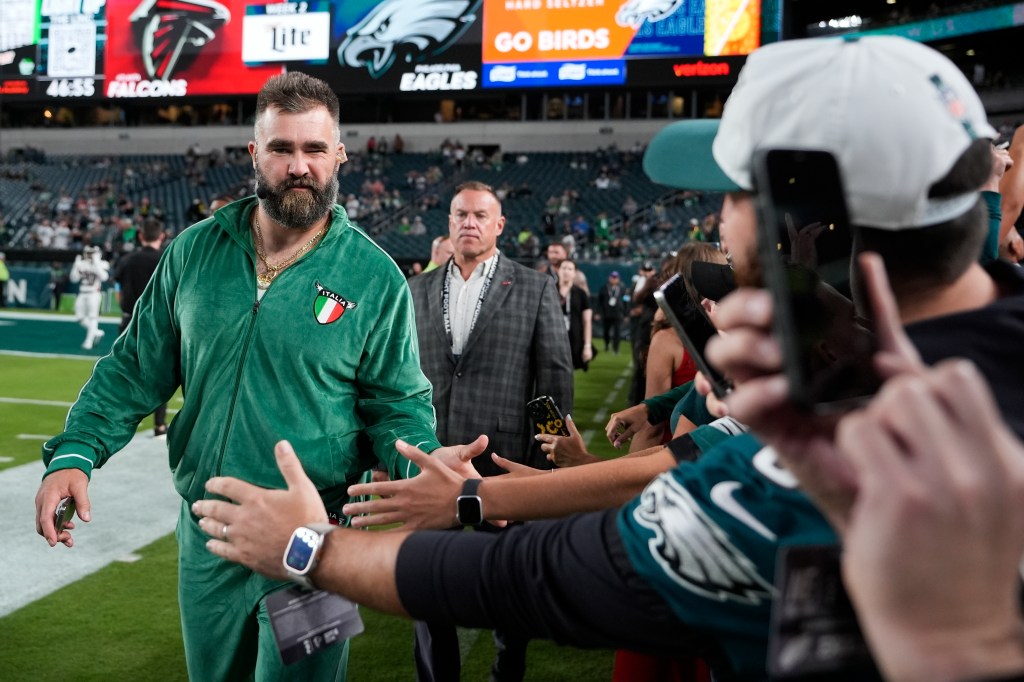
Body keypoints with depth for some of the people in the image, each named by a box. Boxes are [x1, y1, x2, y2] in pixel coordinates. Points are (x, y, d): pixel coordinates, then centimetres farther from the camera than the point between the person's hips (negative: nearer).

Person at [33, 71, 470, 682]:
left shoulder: (375, 278, -11)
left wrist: (426, 462, -27)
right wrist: (75, 453, -9)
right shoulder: (194, 252, -2)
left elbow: (397, 405, -6)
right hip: (205, 533, 4)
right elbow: (136, 369, 4)